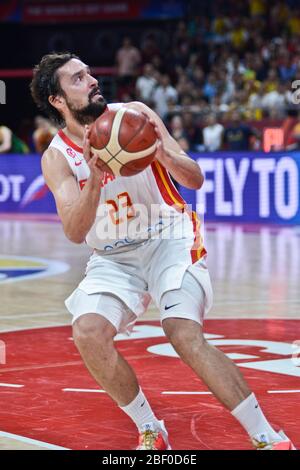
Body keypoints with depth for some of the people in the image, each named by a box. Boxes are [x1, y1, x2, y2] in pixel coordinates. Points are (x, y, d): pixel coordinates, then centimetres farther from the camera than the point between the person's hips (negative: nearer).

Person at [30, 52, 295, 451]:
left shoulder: (135, 115, -7)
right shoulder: (57, 157, -7)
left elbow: (195, 181, -7)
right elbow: (75, 233, -19)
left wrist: (163, 154, -28)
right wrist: (94, 179, -35)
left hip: (168, 239, -2)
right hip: (113, 256, 2)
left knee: (184, 335, -23)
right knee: (87, 331, -22)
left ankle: (269, 439, -17)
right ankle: (151, 433, -4)